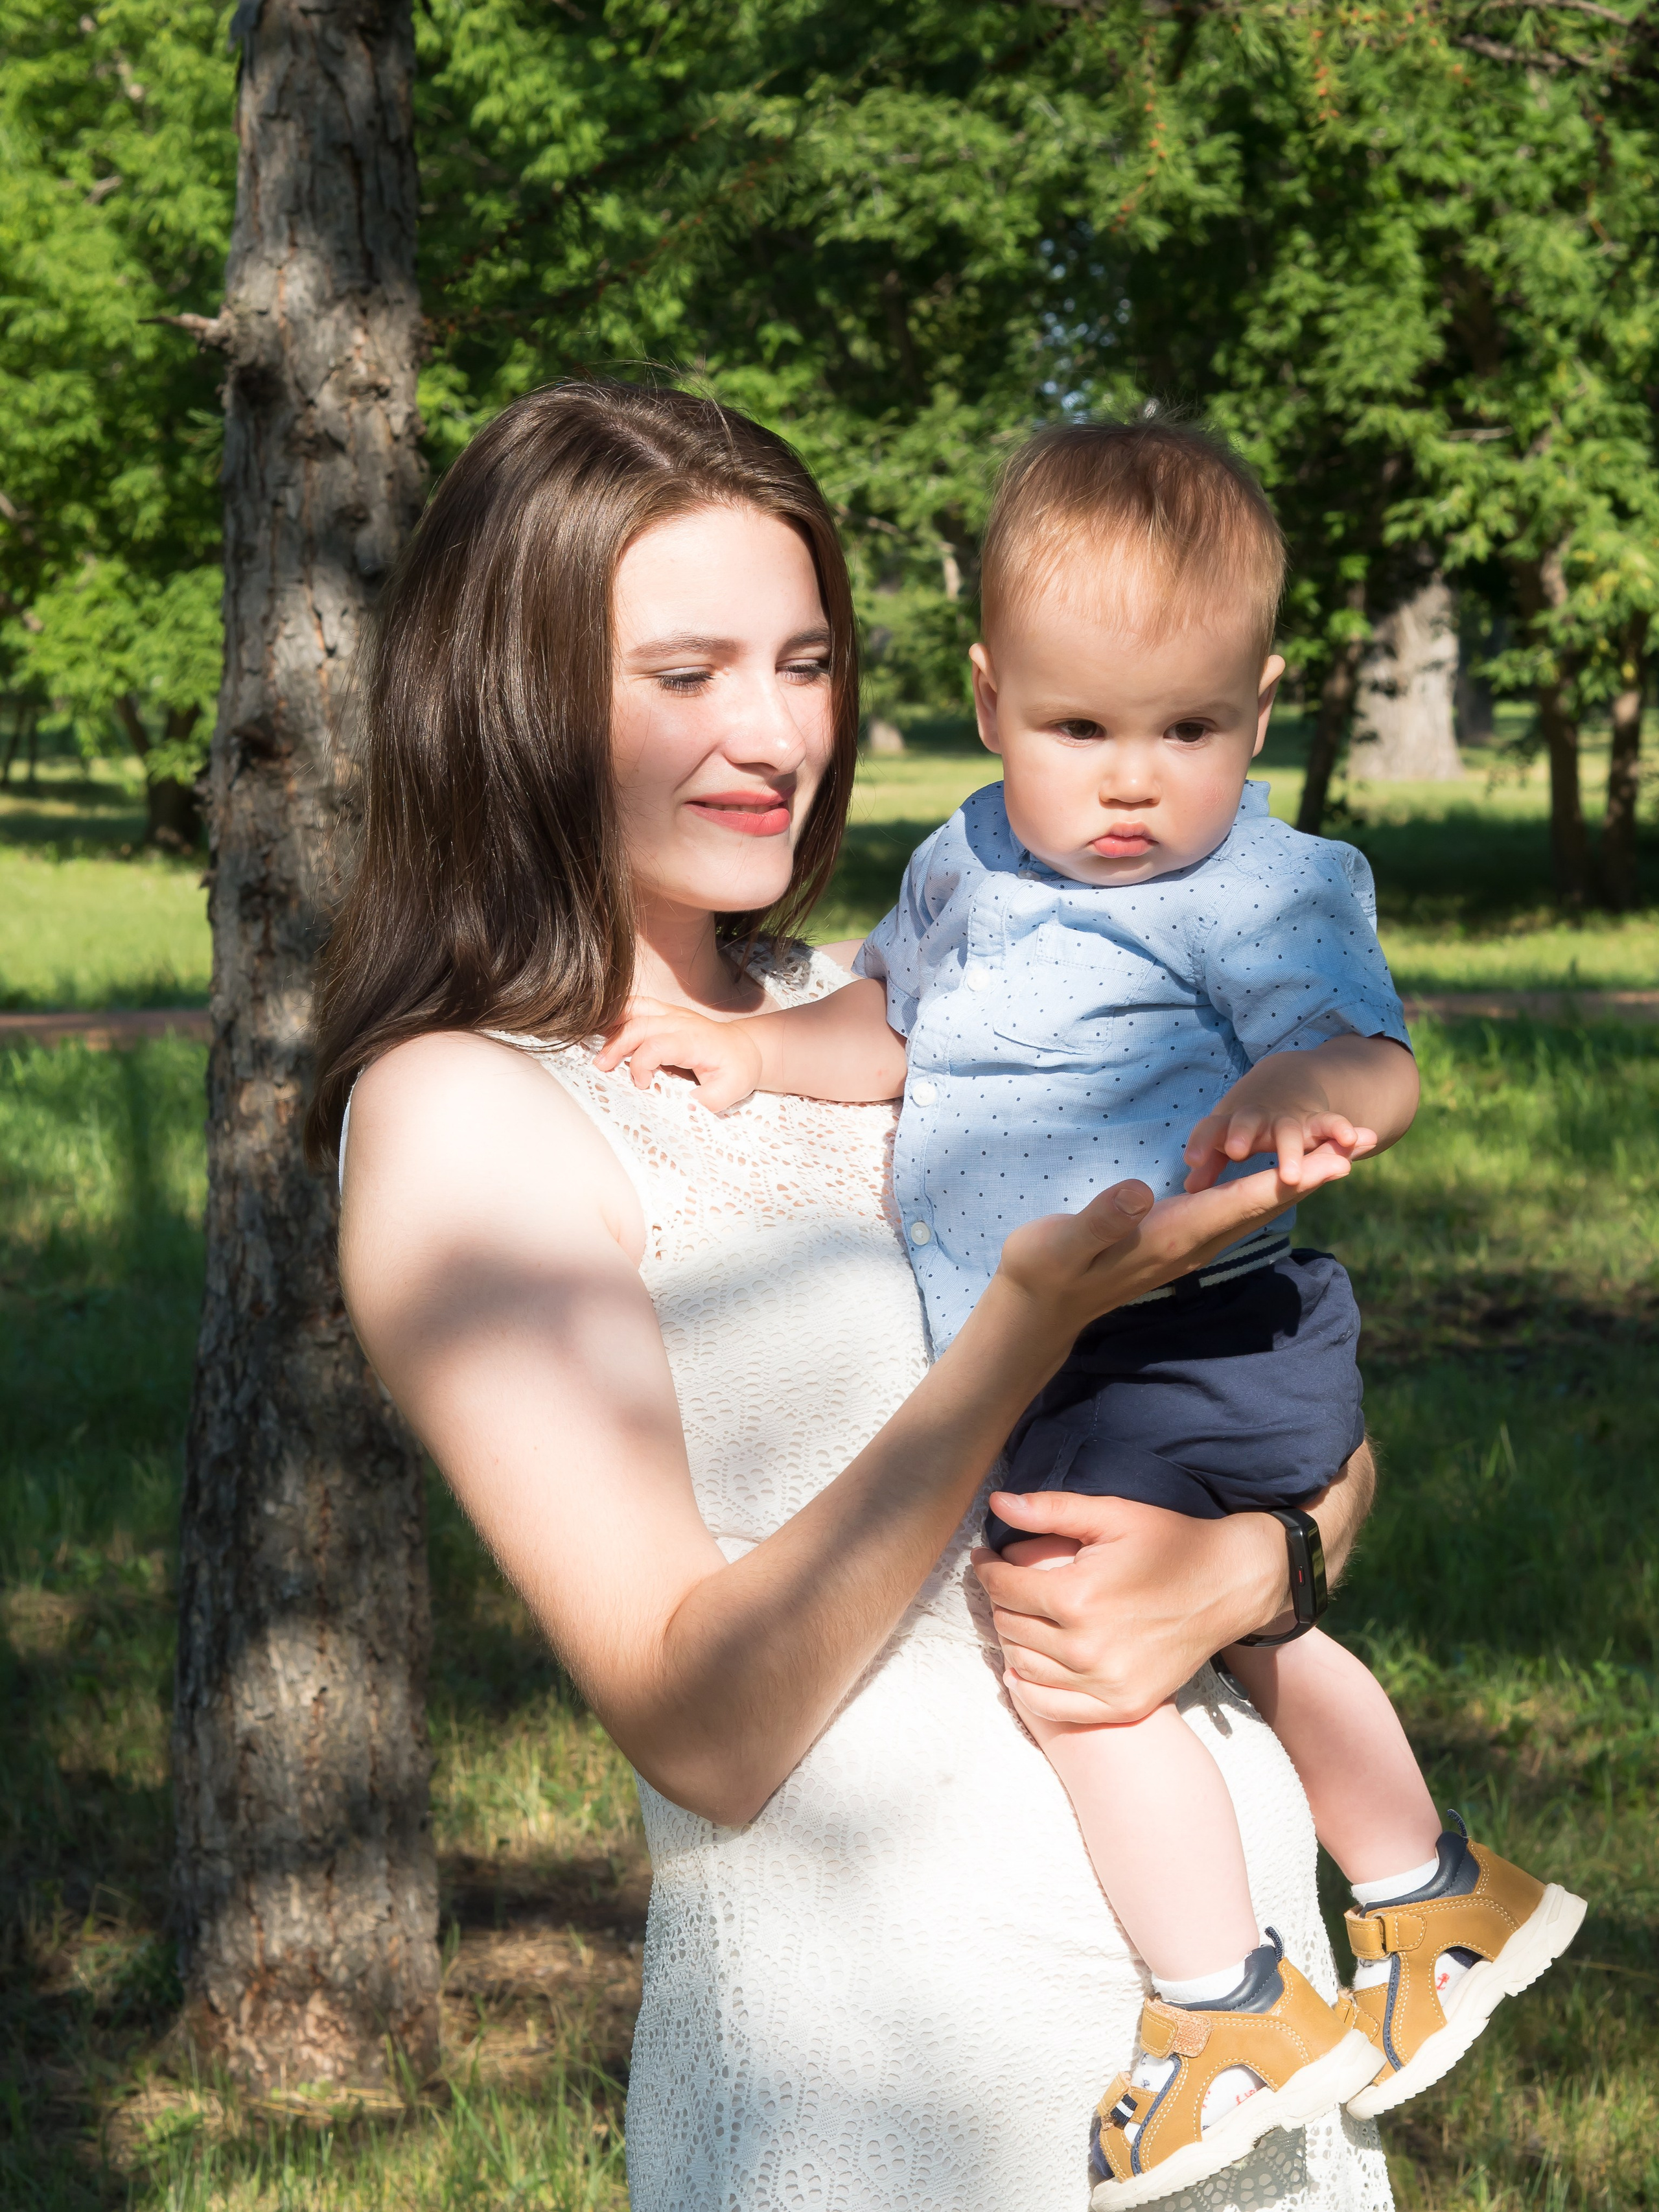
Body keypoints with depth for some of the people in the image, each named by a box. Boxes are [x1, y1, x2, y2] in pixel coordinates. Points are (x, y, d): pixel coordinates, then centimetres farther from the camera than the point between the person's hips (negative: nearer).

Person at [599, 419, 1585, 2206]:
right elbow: (894, 1021, 22)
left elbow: (1376, 1058, -28)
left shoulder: (1259, 889, -16)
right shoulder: (968, 869, 8)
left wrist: (1313, 1086, -50)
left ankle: (1235, 2019, -2)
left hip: (1179, 1345, -10)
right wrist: (753, 1048, 6)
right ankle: (1434, 1903, 43)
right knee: (1244, 1636, 24)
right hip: (1060, 1369, 10)